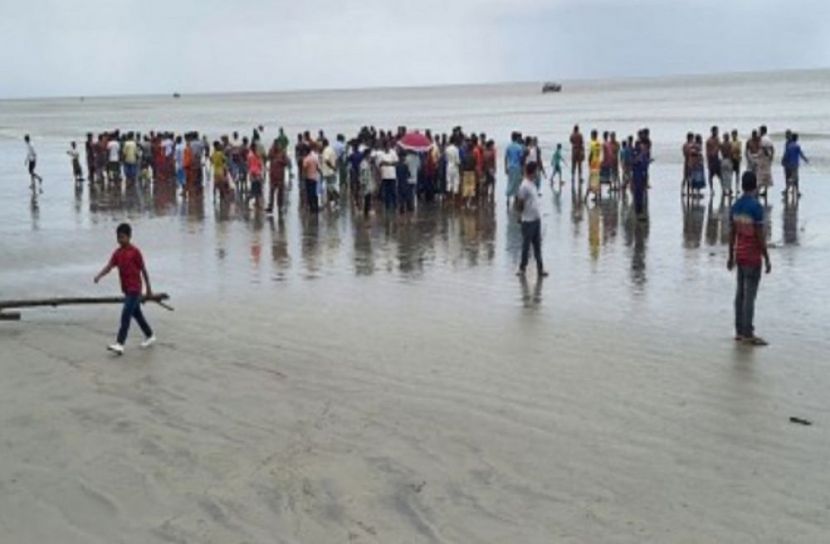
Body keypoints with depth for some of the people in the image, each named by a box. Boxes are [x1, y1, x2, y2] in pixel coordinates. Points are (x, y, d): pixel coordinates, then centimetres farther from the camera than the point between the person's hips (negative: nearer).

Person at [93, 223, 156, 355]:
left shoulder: (134, 251, -11)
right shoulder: (117, 252, 6)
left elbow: (143, 269, -5)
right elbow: (109, 266, -5)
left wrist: (149, 288, -1)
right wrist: (99, 275, -26)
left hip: (135, 288, -7)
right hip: (126, 289, 7)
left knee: (126, 315, -14)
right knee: (137, 314, 17)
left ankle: (119, 344, -18)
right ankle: (150, 336, 33)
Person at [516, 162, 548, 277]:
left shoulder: (532, 184, 10)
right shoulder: (524, 186, -18)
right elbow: (520, 203, -14)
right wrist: (520, 215, -4)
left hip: (536, 219, 8)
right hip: (528, 220, -8)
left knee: (537, 245, 10)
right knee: (526, 245, 2)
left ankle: (540, 268, 15)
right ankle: (522, 268, 14)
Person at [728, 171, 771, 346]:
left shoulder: (735, 206, 5)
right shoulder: (756, 207, -17)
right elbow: (760, 236, -17)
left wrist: (731, 256, 17)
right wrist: (767, 259, -11)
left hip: (739, 255, 7)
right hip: (752, 256, -7)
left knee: (740, 293, 11)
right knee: (750, 295, -4)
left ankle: (740, 331, 16)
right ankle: (748, 334, -2)